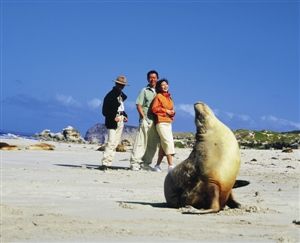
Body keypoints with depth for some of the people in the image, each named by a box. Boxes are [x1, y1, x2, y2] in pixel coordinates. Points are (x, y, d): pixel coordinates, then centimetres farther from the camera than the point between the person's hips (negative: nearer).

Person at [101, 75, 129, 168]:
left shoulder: (122, 95, 13)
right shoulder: (110, 95, -11)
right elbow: (105, 111, -12)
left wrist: (125, 116, 7)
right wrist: (113, 117, -22)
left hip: (120, 121, 8)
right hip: (113, 122, -8)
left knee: (116, 143, 8)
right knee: (111, 142, -15)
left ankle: (109, 162, 11)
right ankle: (105, 162, -15)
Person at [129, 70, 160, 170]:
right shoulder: (144, 91, 4)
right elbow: (138, 105, -2)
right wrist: (143, 117, -10)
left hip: (156, 121, 5)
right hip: (146, 120, -5)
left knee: (153, 144, 6)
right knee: (141, 142, -8)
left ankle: (145, 163, 14)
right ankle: (135, 162, -5)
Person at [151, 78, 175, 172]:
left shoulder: (169, 97, 18)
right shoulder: (158, 96, -3)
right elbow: (154, 108, -11)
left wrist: (172, 112, 3)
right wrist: (165, 111, -12)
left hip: (169, 122, 8)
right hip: (161, 122, -8)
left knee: (163, 145, 8)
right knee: (168, 142, -15)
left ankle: (157, 165, 15)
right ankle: (171, 165, -17)